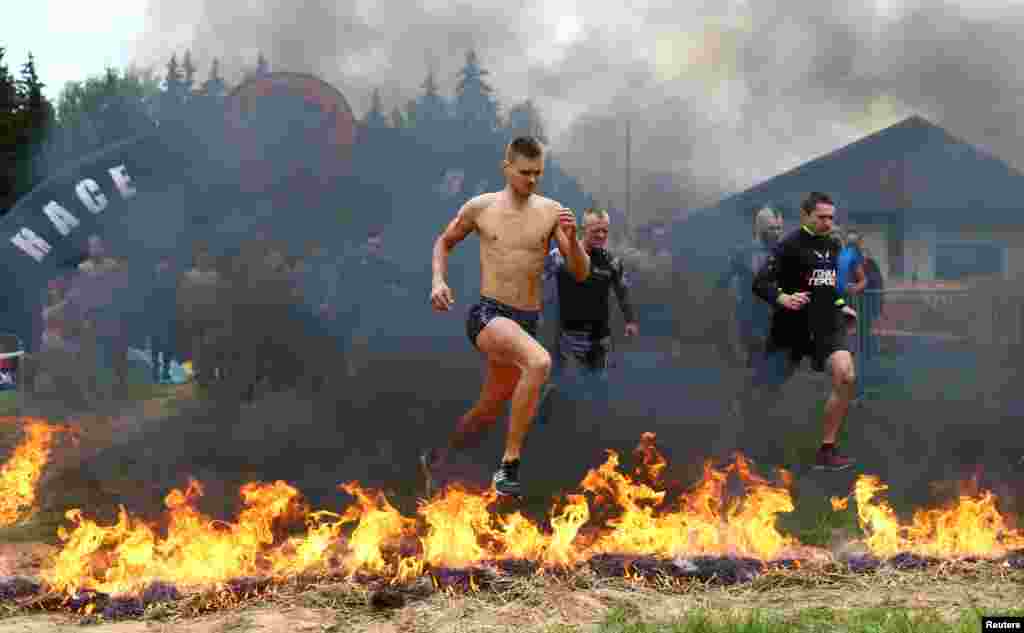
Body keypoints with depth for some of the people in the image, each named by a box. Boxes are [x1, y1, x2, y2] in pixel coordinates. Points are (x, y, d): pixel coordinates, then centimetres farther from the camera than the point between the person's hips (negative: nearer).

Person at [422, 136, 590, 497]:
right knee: (539, 362, -34)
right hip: (487, 315, -4)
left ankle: (436, 459, 46)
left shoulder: (551, 212, 2)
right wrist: (438, 281, 1)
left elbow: (581, 273, 0)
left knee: (488, 413, 17)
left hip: (527, 322, 4)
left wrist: (571, 238, -18)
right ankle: (510, 464, -27)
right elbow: (444, 242, 18)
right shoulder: (480, 207, 0)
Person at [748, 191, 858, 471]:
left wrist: (841, 306, 26)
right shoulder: (790, 245, -11)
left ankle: (827, 449, -9)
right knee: (767, 388, 4)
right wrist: (782, 299, -34)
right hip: (792, 326, -4)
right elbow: (760, 283, -18)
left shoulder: (833, 245, 10)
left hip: (827, 323, 4)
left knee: (846, 377, -19)